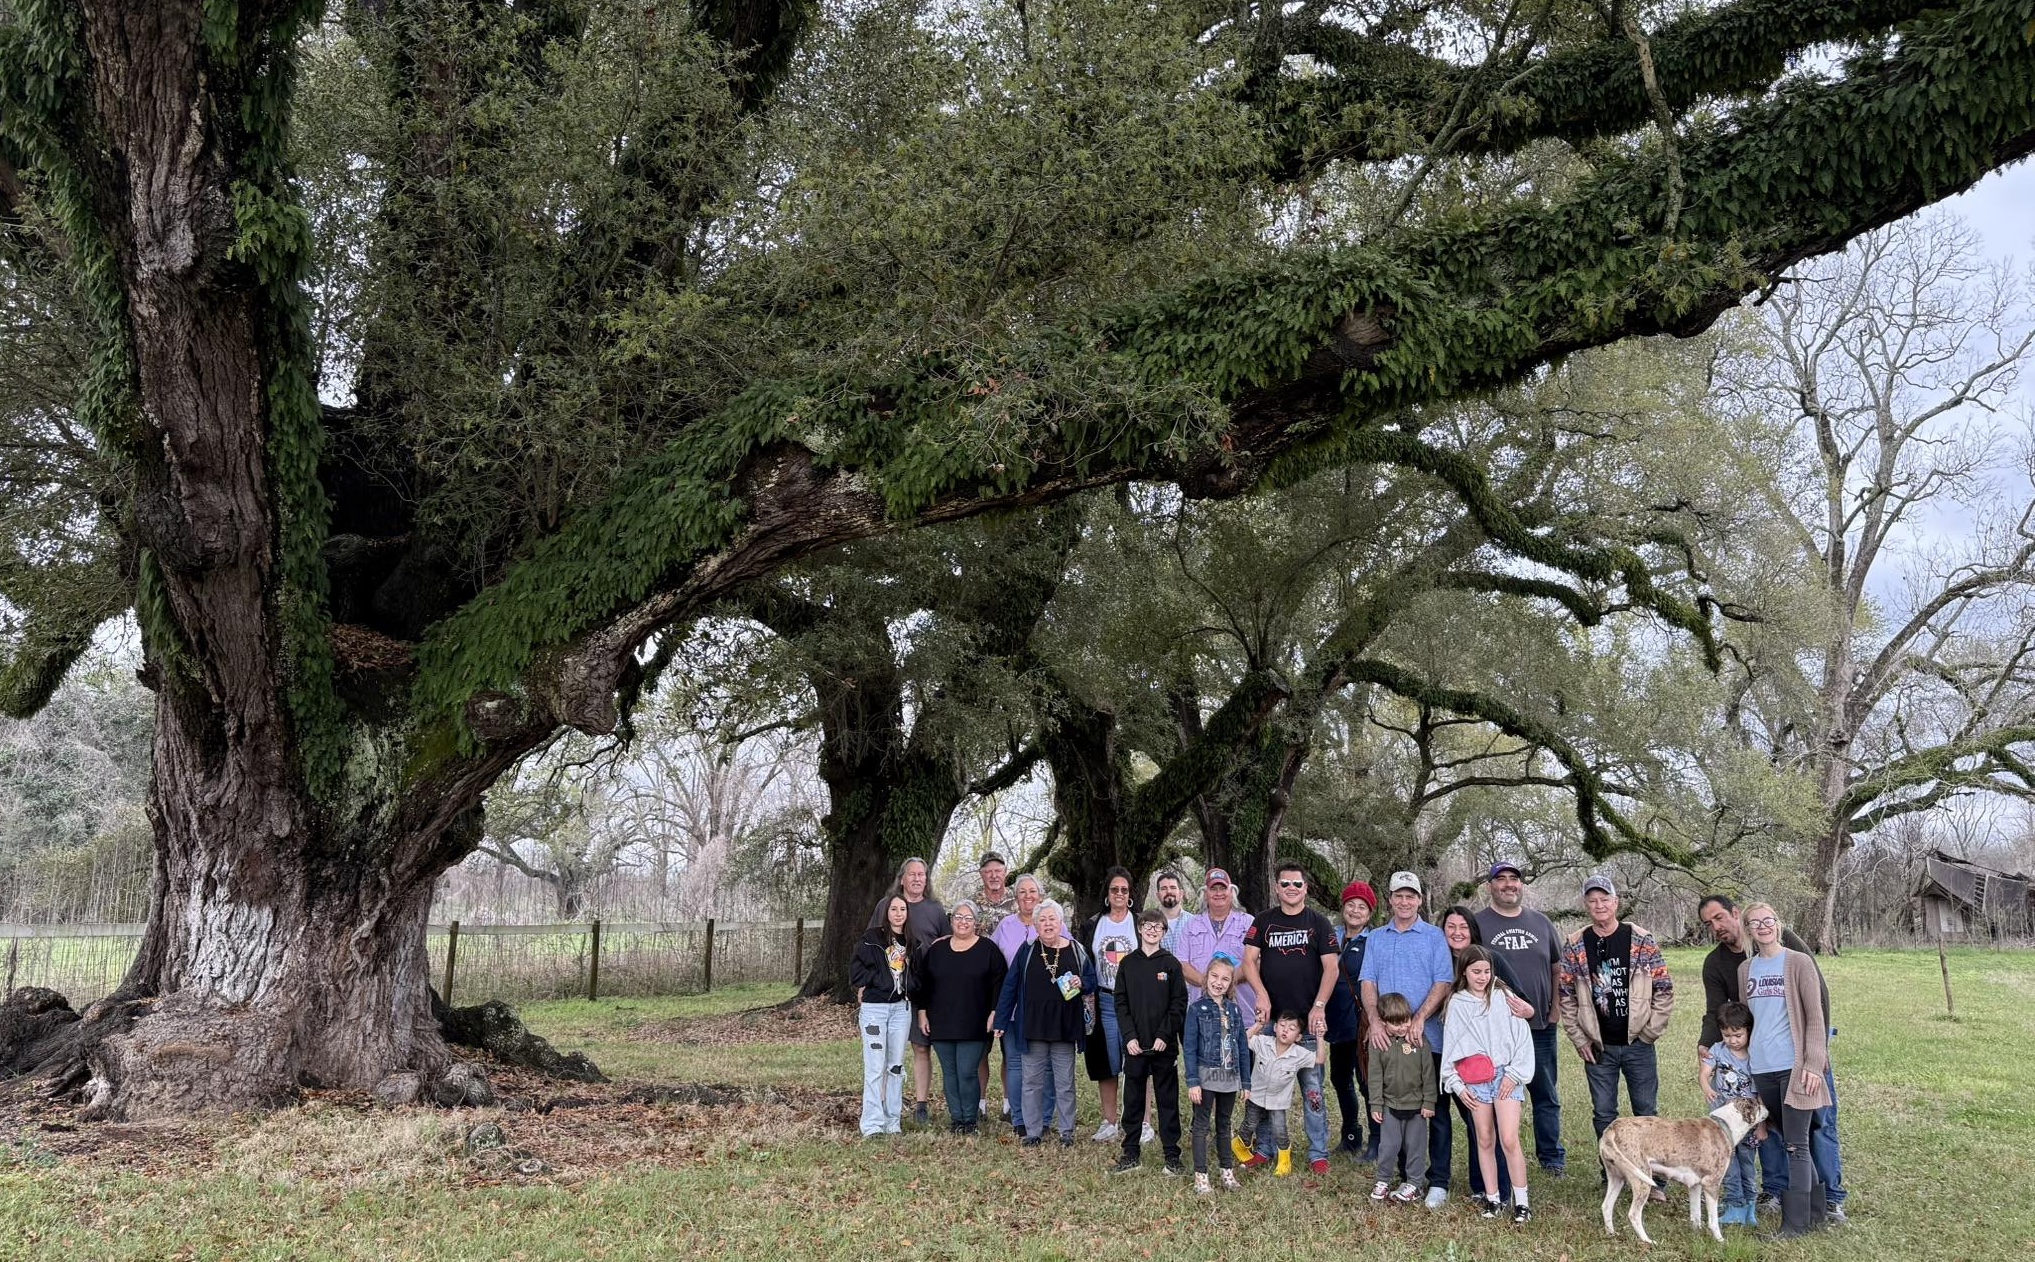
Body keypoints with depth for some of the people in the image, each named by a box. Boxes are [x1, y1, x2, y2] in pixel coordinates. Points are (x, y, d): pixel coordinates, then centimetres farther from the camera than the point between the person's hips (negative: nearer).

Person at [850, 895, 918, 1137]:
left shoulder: (911, 943, 11)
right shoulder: (872, 938, -4)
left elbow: (916, 974, 20)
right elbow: (856, 969, -7)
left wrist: (909, 987, 2)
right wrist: (881, 981, -10)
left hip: (901, 1008, 5)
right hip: (874, 1008, -5)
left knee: (896, 1066, 9)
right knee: (875, 1067, -8)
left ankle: (893, 1122, 16)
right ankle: (872, 1125, -6)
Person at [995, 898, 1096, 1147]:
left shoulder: (1077, 950, 2)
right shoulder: (1027, 950, 0)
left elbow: (1092, 981, 11)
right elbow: (1010, 985, 1)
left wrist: (1082, 984, -13)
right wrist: (1001, 1020, -1)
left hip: (1064, 1028, 0)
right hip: (1032, 1028, 0)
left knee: (1065, 1083, 8)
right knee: (1032, 1082, 6)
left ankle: (1067, 1131, 18)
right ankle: (1033, 1132, 14)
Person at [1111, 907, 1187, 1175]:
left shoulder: (1171, 964, 0)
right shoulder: (1127, 964, 6)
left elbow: (1179, 1003, -3)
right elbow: (1120, 1002, 3)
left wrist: (1165, 1035, -11)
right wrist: (1129, 1036, -7)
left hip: (1164, 1045, -2)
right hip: (1134, 1045, 2)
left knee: (1168, 1100, 4)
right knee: (1133, 1100, 7)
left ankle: (1172, 1155, 11)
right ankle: (1131, 1153, 16)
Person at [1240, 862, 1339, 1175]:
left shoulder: (1318, 923, 4)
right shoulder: (1263, 921, 8)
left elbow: (1331, 967, -2)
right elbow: (1249, 960, 2)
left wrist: (1319, 1006, -12)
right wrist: (1261, 994, -14)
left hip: (1309, 1020, -2)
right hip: (1272, 1017, 2)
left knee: (1312, 1088, 0)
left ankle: (1318, 1154, 8)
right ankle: (1268, 1148, 17)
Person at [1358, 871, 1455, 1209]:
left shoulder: (1434, 937, 5)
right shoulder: (1375, 939, 14)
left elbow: (1443, 983, -4)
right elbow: (1368, 982, 7)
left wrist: (1420, 1019, -15)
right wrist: (1374, 1021, -9)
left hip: (1425, 1036, -3)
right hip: (1384, 1036, 3)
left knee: (1431, 1108, -3)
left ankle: (1438, 1181, 1)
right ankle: (1392, 1176, 14)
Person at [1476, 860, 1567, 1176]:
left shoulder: (1541, 922, 9)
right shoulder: (1478, 923, -1)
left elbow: (1558, 969, 15)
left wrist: (1556, 1008, 6)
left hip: (1540, 1027, 3)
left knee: (1546, 1096, 10)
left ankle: (1552, 1156, 21)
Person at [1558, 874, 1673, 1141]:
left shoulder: (1642, 940, -2)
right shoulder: (1574, 946, 0)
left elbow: (1664, 989, 0)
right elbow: (1566, 997, 4)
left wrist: (1650, 1031, -5)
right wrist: (1579, 1039, 0)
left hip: (1637, 1044, -1)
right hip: (1598, 1048, 1)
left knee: (1647, 1113, 8)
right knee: (1603, 1115, 8)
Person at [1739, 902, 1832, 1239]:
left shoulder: (1799, 963, -5)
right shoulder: (1745, 969, 10)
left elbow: (1815, 1017, -7)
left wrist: (1813, 1064, -13)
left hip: (1794, 1067, -5)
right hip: (1761, 1068, 5)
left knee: (1796, 1145, -4)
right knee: (1791, 1143, 13)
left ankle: (1796, 1222, 0)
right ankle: (1815, 1211, 25)